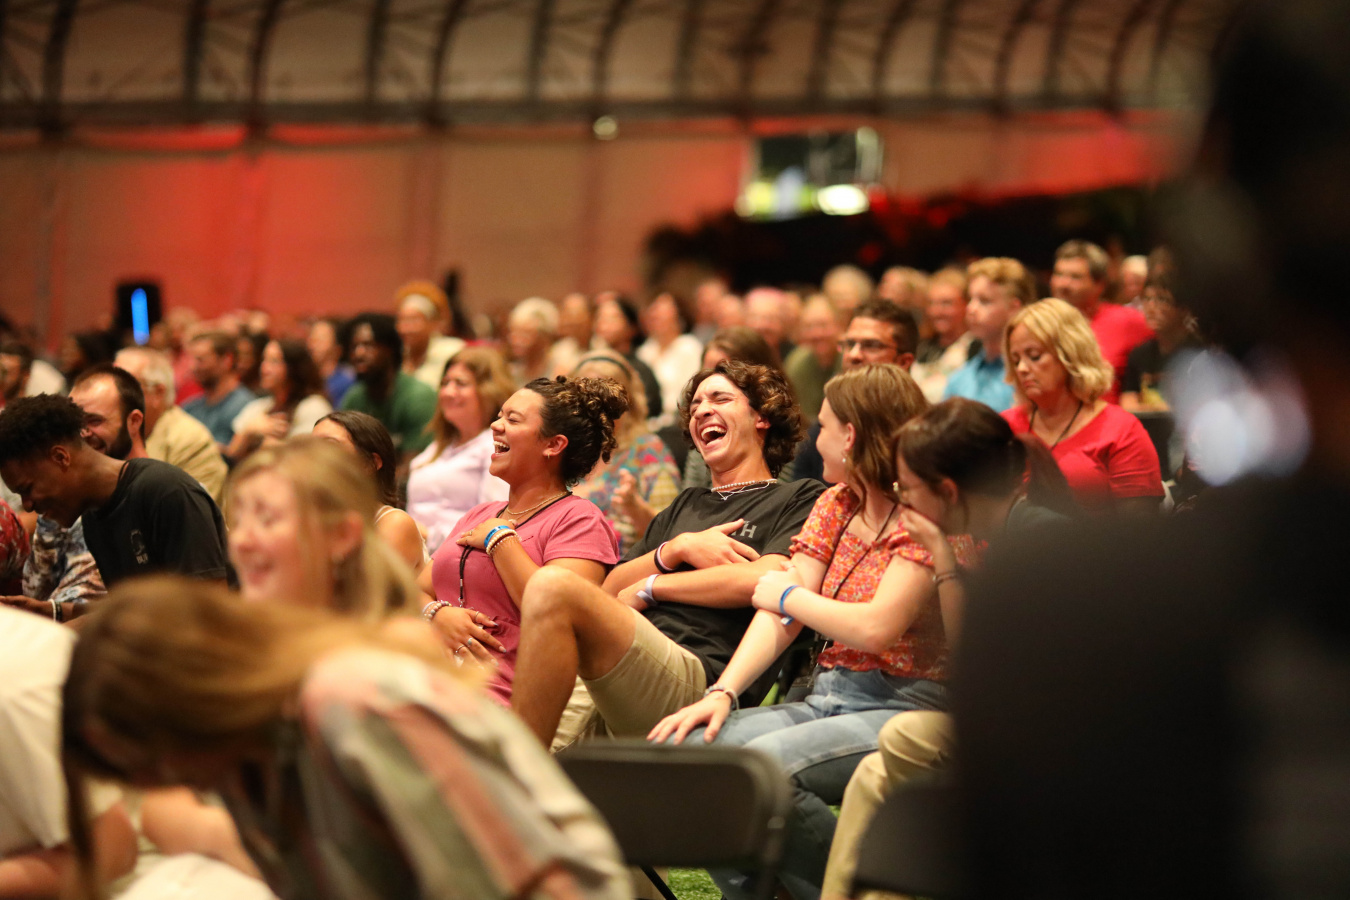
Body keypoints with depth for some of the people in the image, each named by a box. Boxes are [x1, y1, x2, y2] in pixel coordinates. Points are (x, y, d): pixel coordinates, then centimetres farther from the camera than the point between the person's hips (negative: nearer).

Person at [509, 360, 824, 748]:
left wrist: (649, 588, 4)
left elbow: (763, 579, -4)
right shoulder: (686, 505, 37)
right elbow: (611, 589, 25)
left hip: (699, 672, -6)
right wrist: (679, 548, 6)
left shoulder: (799, 498, 16)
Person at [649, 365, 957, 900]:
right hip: (826, 701, 8)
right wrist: (722, 693, -7)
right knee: (687, 746, -15)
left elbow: (876, 628, -20)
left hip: (902, 710, -7)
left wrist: (788, 594, -3)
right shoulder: (836, 504, 15)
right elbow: (780, 614, 8)